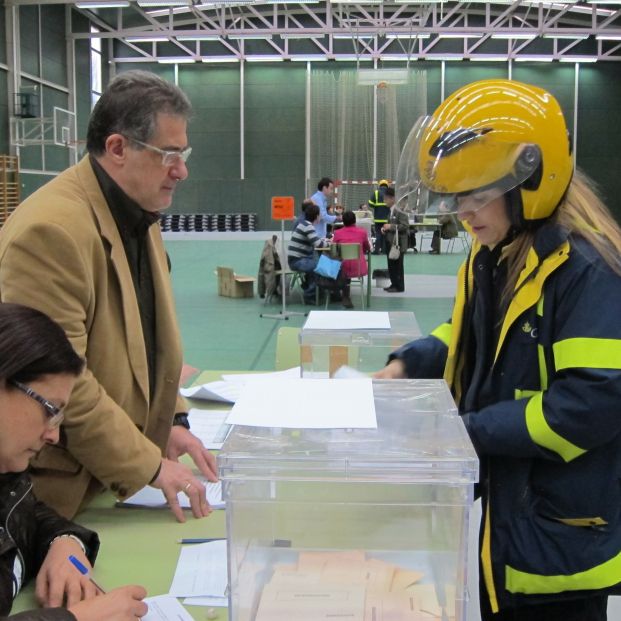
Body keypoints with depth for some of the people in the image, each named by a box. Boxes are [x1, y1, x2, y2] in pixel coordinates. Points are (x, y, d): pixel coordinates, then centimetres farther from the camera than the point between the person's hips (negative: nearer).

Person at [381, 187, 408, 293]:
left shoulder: (399, 211, -16)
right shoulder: (390, 211, 12)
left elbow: (405, 226, -21)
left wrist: (391, 226, -22)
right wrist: (385, 227, 5)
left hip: (398, 244, -9)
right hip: (390, 243, 9)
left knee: (397, 266, -2)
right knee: (391, 265, 13)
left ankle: (399, 286, 5)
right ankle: (394, 284, 22)